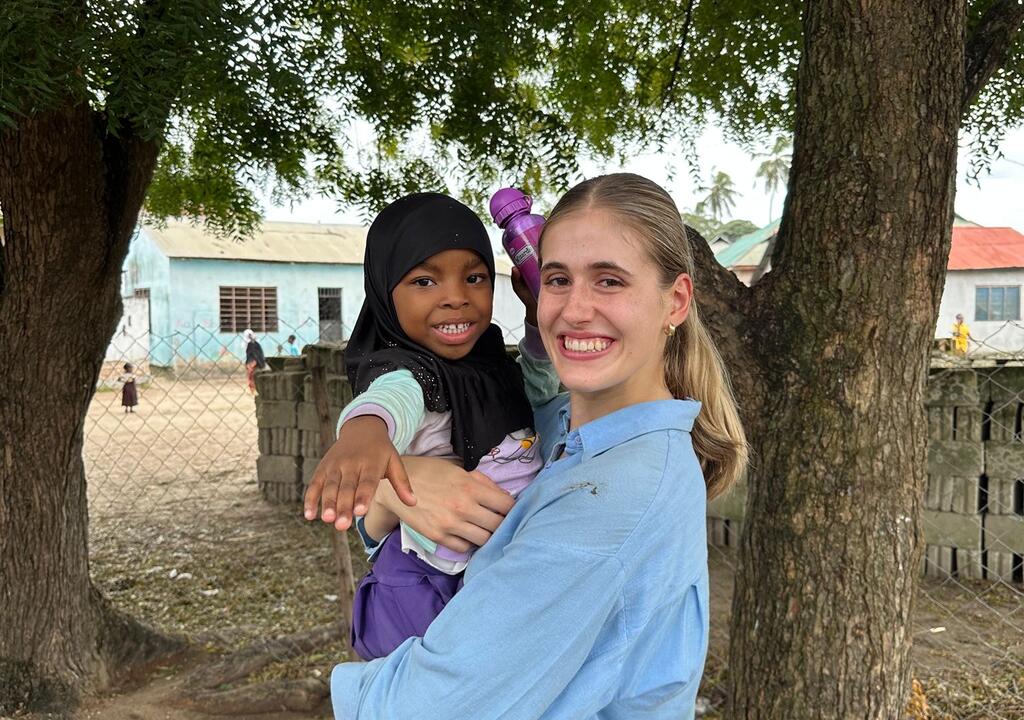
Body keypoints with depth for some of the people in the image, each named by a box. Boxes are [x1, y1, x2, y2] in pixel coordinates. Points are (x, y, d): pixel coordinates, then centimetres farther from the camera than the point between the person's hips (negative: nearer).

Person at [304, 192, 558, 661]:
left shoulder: (490, 364, 2)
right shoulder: (406, 373, -21)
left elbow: (542, 383, 20)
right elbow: (392, 394, -44)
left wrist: (540, 312, 1)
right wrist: (363, 430, -69)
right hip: (431, 591, -7)